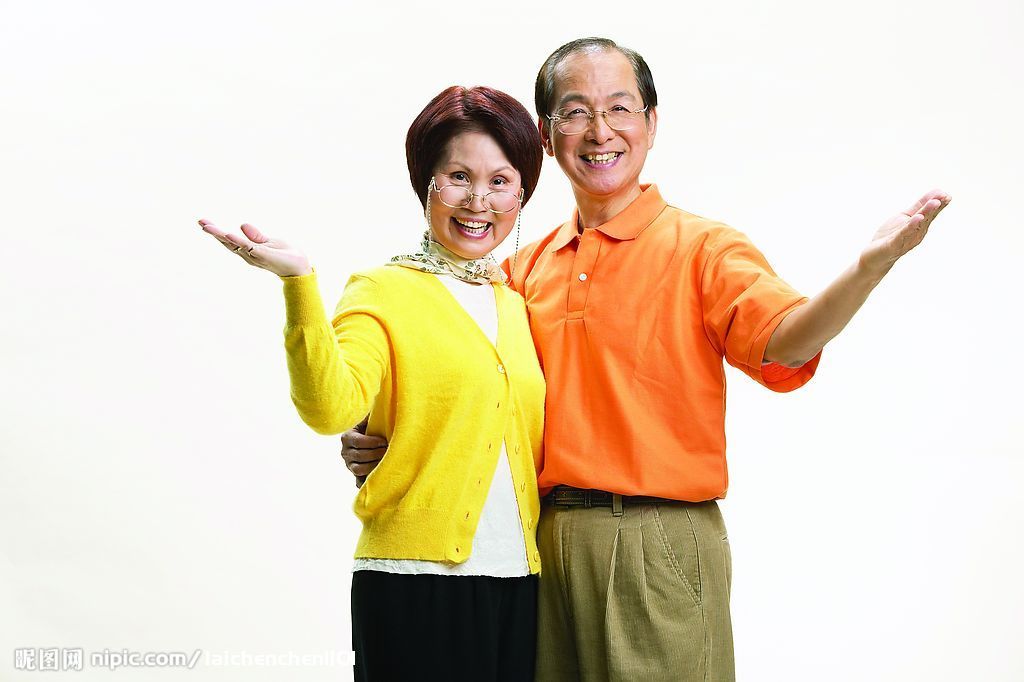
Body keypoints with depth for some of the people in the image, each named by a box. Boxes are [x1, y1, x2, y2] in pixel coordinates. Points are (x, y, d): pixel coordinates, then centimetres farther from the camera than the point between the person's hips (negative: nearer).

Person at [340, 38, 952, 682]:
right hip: (543, 543, 5)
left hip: (660, 549, -4)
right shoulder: (528, 268, 12)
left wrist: (869, 268, -40)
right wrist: (380, 445, 0)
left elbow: (782, 342, -22)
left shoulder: (703, 248, -3)